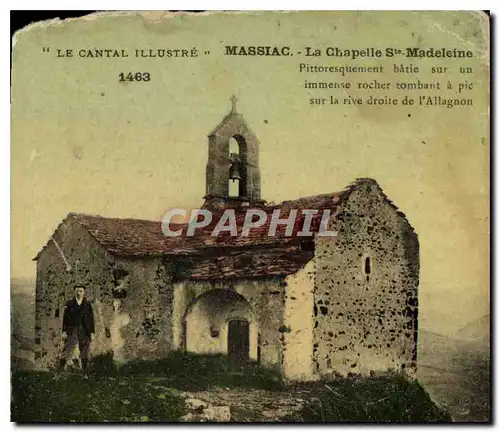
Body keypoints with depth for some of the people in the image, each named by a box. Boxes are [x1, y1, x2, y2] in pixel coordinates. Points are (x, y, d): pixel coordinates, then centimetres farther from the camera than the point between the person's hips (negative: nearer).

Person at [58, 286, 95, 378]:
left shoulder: (88, 304, 4)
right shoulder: (69, 304, 3)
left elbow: (91, 319, 4)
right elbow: (65, 318, 2)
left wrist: (92, 332, -1)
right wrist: (64, 331, -5)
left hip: (85, 332, 1)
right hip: (72, 331, -1)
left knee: (85, 354, 3)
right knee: (66, 352, -6)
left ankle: (85, 374, 11)